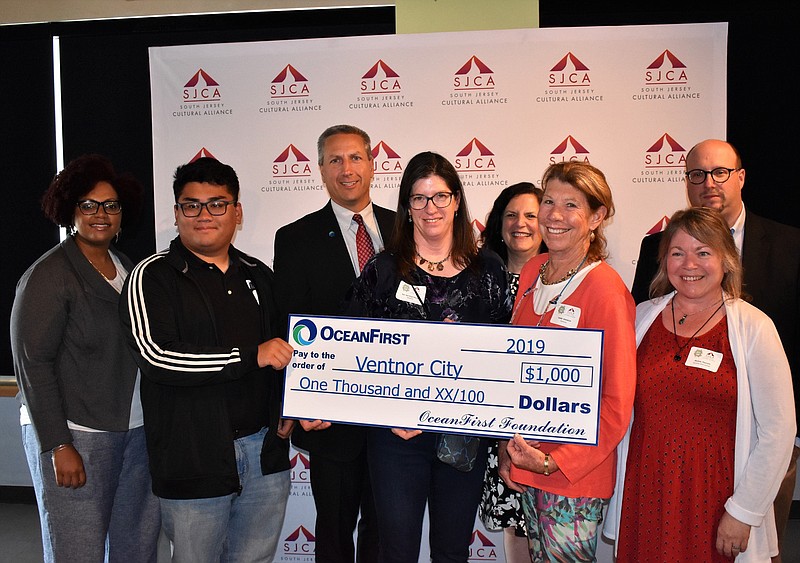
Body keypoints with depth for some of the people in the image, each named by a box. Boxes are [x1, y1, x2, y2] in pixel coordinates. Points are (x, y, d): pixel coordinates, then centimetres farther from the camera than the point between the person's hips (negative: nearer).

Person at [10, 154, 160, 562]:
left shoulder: (128, 269, 11)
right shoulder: (48, 276, -7)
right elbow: (32, 364, -10)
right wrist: (58, 445, -14)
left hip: (136, 432, 6)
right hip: (74, 435, -6)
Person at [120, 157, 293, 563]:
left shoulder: (258, 275, 11)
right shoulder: (152, 277, -6)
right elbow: (153, 355, -21)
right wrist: (251, 356, -21)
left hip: (266, 451, 5)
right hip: (194, 458, -4)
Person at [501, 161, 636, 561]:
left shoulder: (605, 289, -17)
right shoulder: (532, 272, 3)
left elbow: (618, 401, -15)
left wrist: (555, 461, -18)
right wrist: (508, 448, 5)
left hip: (576, 473, -6)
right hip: (524, 466, 6)